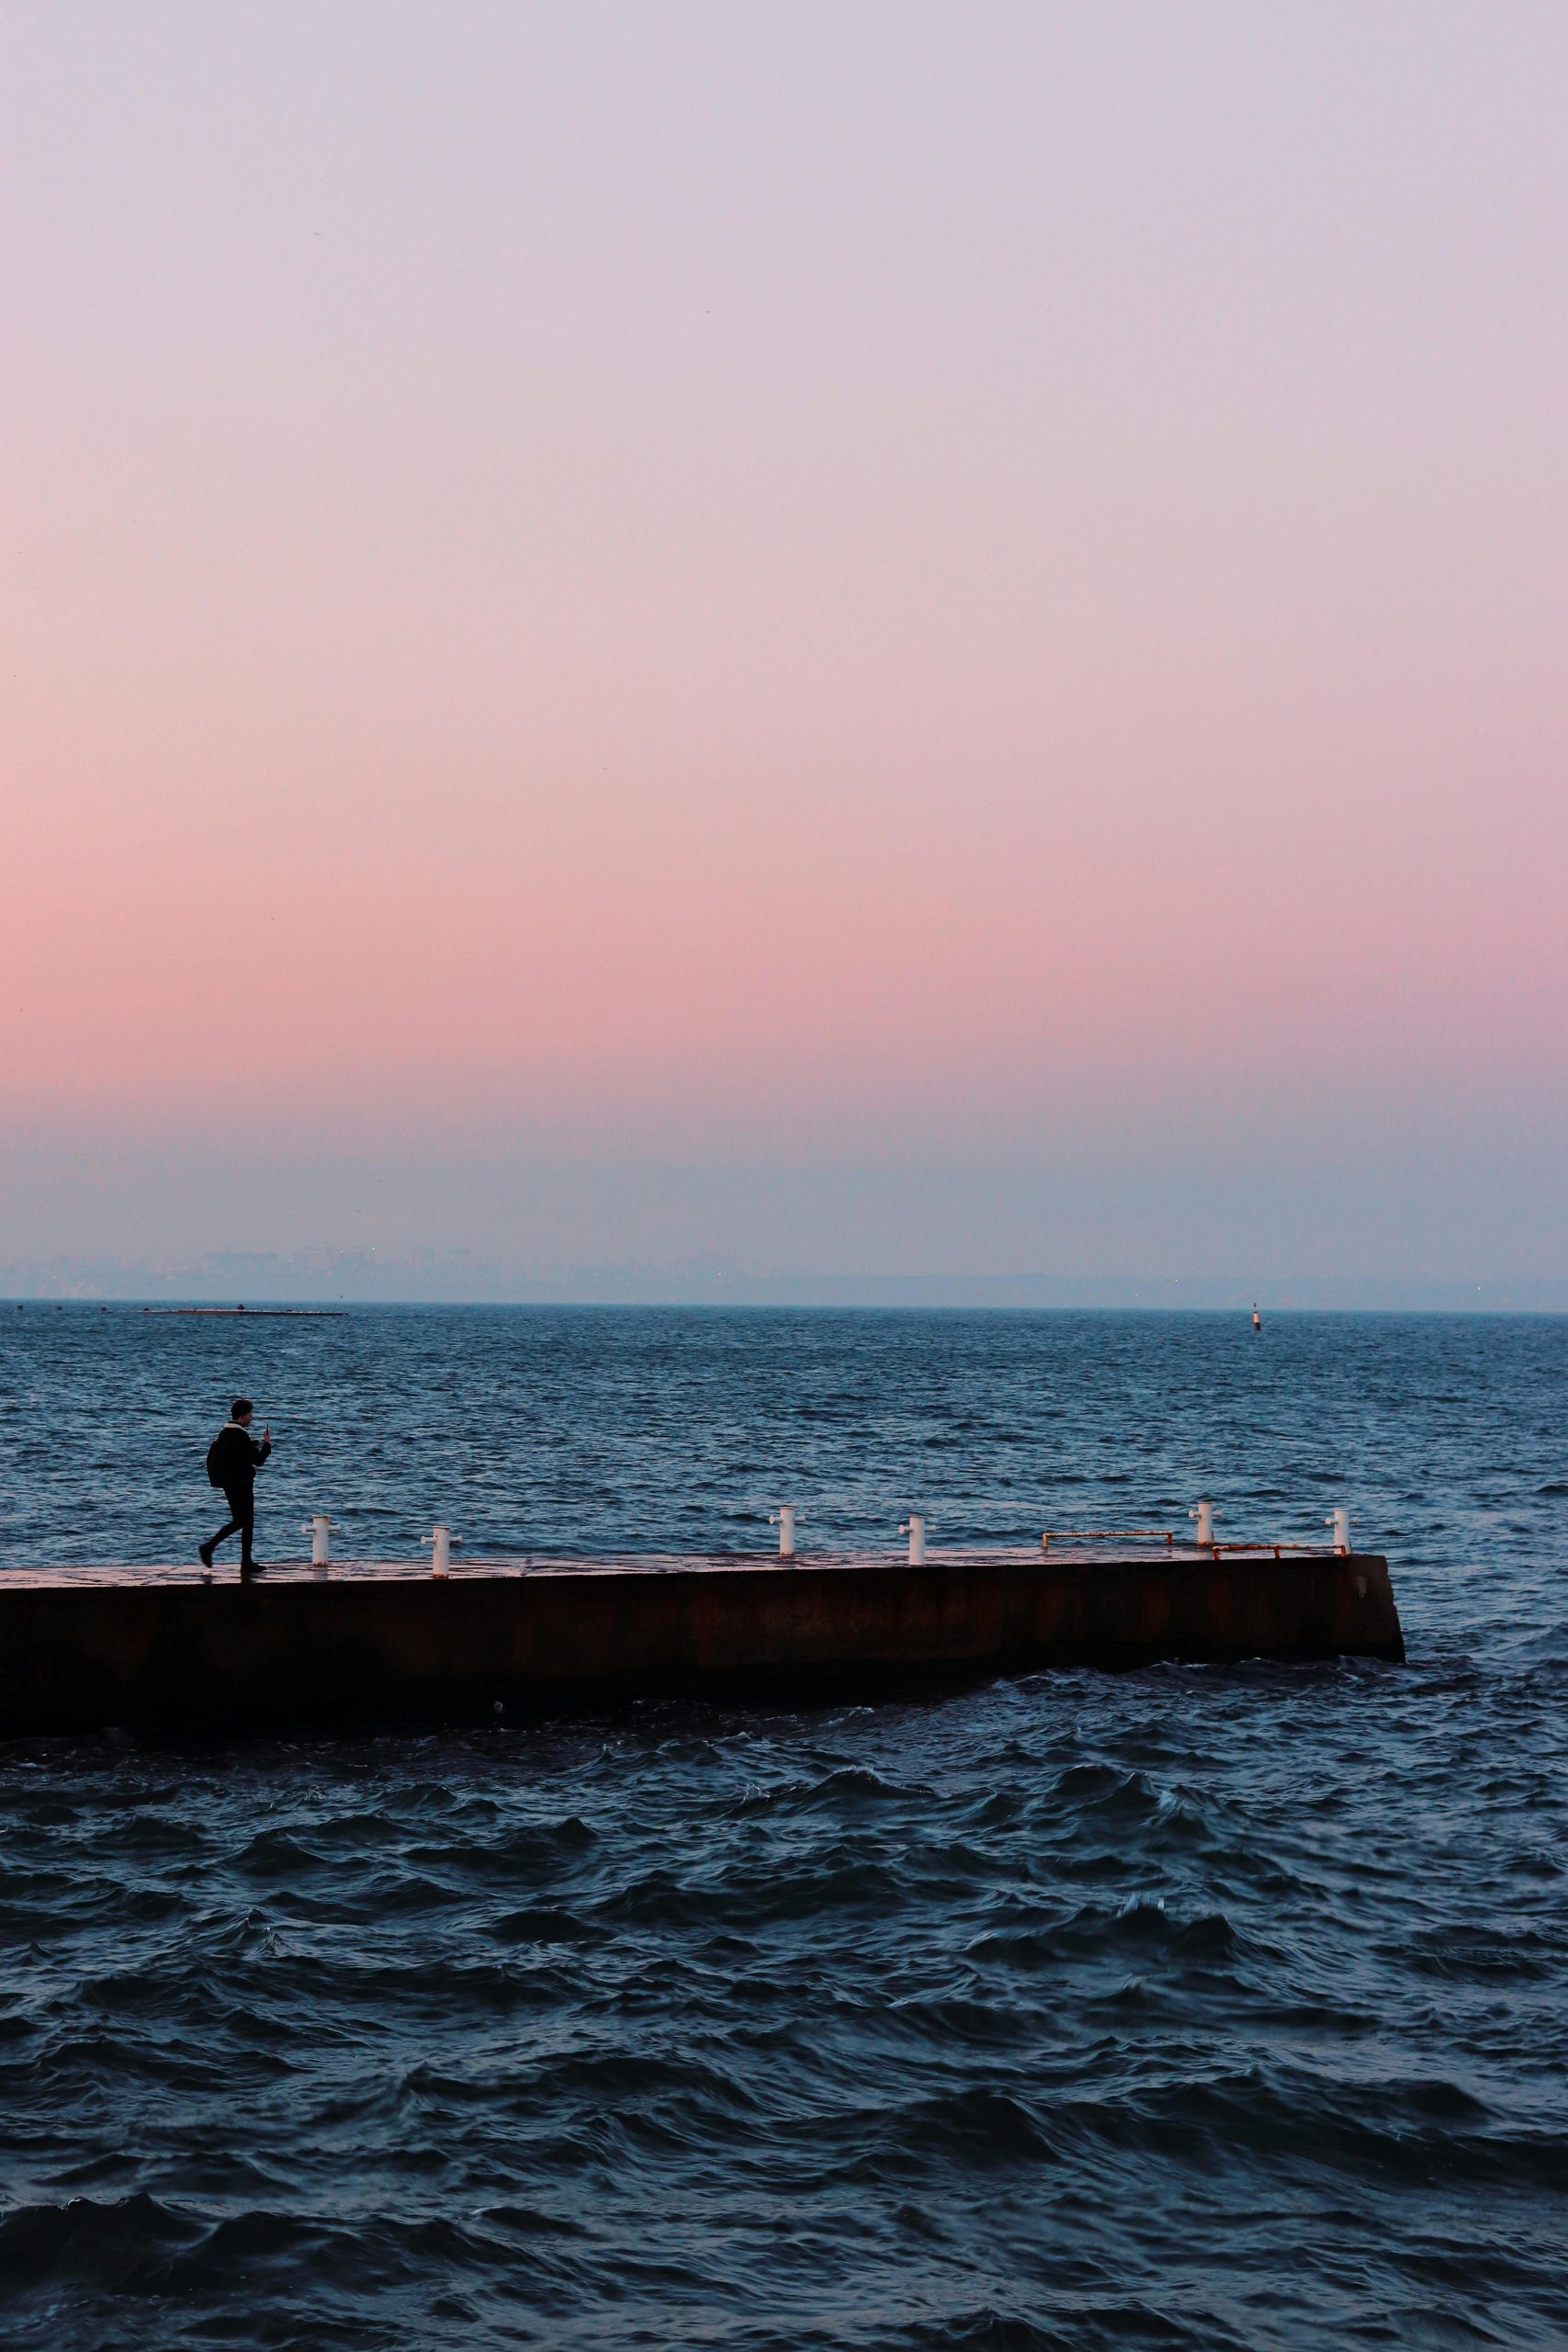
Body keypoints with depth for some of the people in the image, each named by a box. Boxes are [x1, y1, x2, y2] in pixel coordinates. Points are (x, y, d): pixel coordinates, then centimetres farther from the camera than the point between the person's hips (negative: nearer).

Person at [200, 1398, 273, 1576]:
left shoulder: (224, 1433, 8)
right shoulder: (241, 1436, -19)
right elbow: (258, 1460, -19)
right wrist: (267, 1443, -3)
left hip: (228, 1483, 9)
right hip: (241, 1483, -9)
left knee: (238, 1521, 17)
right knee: (247, 1522, 0)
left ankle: (208, 1546, 8)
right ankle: (246, 1564, 4)